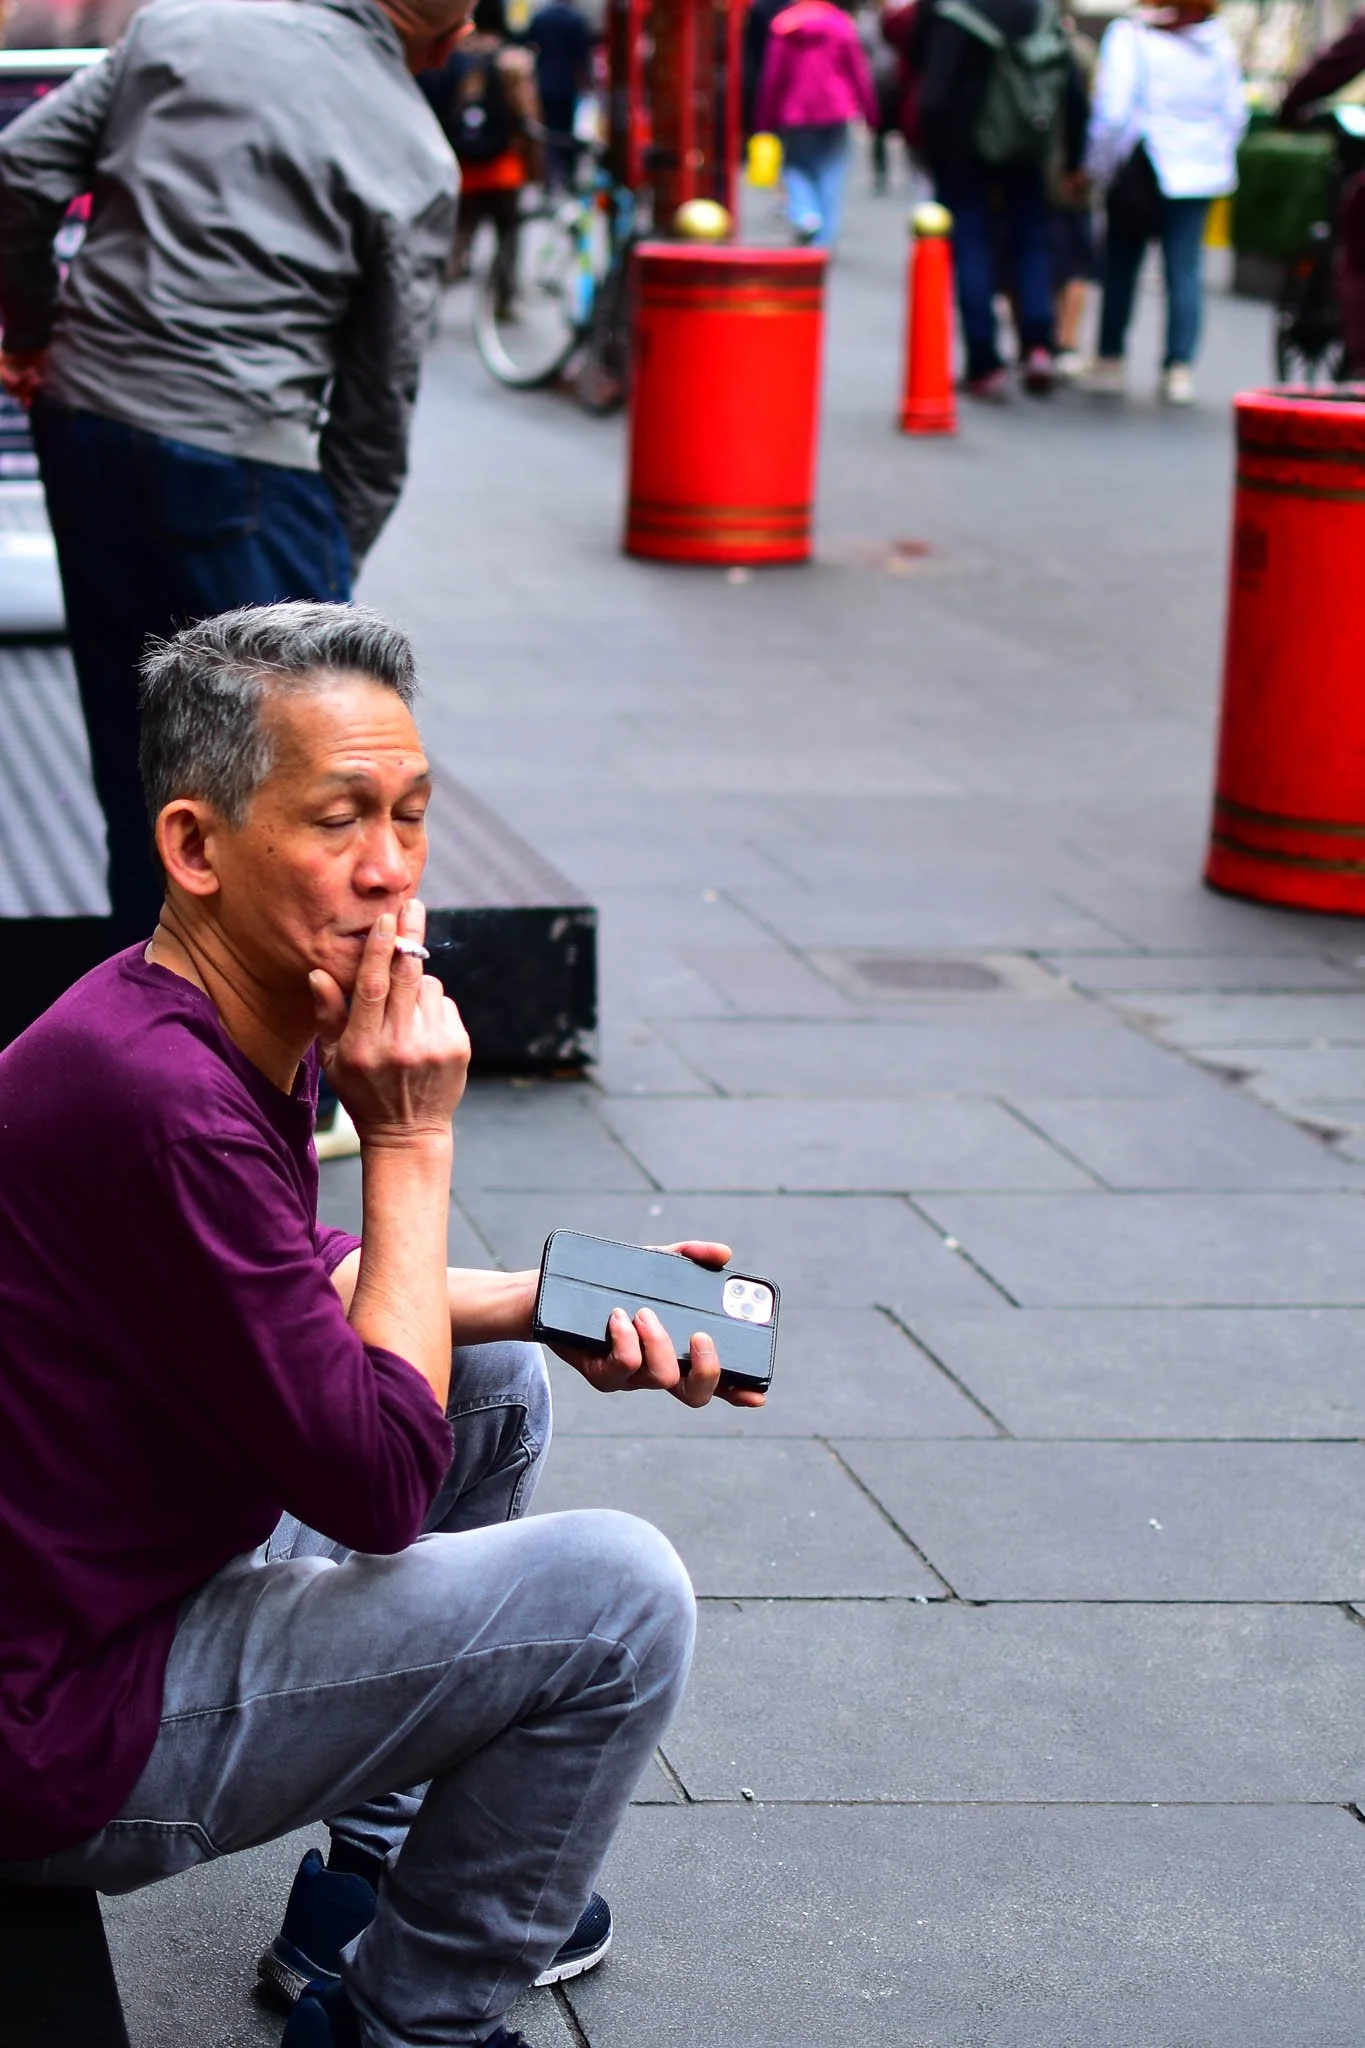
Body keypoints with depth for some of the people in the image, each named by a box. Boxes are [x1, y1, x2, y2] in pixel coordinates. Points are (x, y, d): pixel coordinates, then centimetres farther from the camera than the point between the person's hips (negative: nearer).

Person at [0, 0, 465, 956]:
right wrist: (338, 555, 10)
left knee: (132, 735, 16)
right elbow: (381, 395, 0)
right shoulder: (413, 159, -4)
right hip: (236, 462, -6)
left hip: (80, 416, 6)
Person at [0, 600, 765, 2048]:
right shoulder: (155, 1092, -29)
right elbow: (380, 1481, -24)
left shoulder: (245, 1026, 2)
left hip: (136, 1588, 10)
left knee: (493, 1386, 23)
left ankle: (375, 1883, 27)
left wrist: (544, 1302, 4)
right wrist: (411, 1134, -19)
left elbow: (314, 1288, 20)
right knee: (618, 1594, -15)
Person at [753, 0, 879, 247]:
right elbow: (859, 73, 1)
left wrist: (764, 121, 7)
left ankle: (804, 214, -11)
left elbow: (771, 78, 0)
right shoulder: (840, 24, -1)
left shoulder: (782, 27, 0)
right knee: (831, 175, 5)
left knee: (796, 166, 17)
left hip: (794, 115, 1)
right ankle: (824, 239, -3)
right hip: (835, 112, 0)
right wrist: (870, 112, 10)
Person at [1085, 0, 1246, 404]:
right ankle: (1180, 368, -5)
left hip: (1141, 170, -3)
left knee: (1121, 267, 11)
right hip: (1200, 171, 3)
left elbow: (1112, 111, -14)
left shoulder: (1130, 36, -10)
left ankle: (1110, 363, 16)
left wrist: (1098, 166, -2)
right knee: (1186, 271, 2)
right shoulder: (1219, 41, 4)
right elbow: (1235, 113, 10)